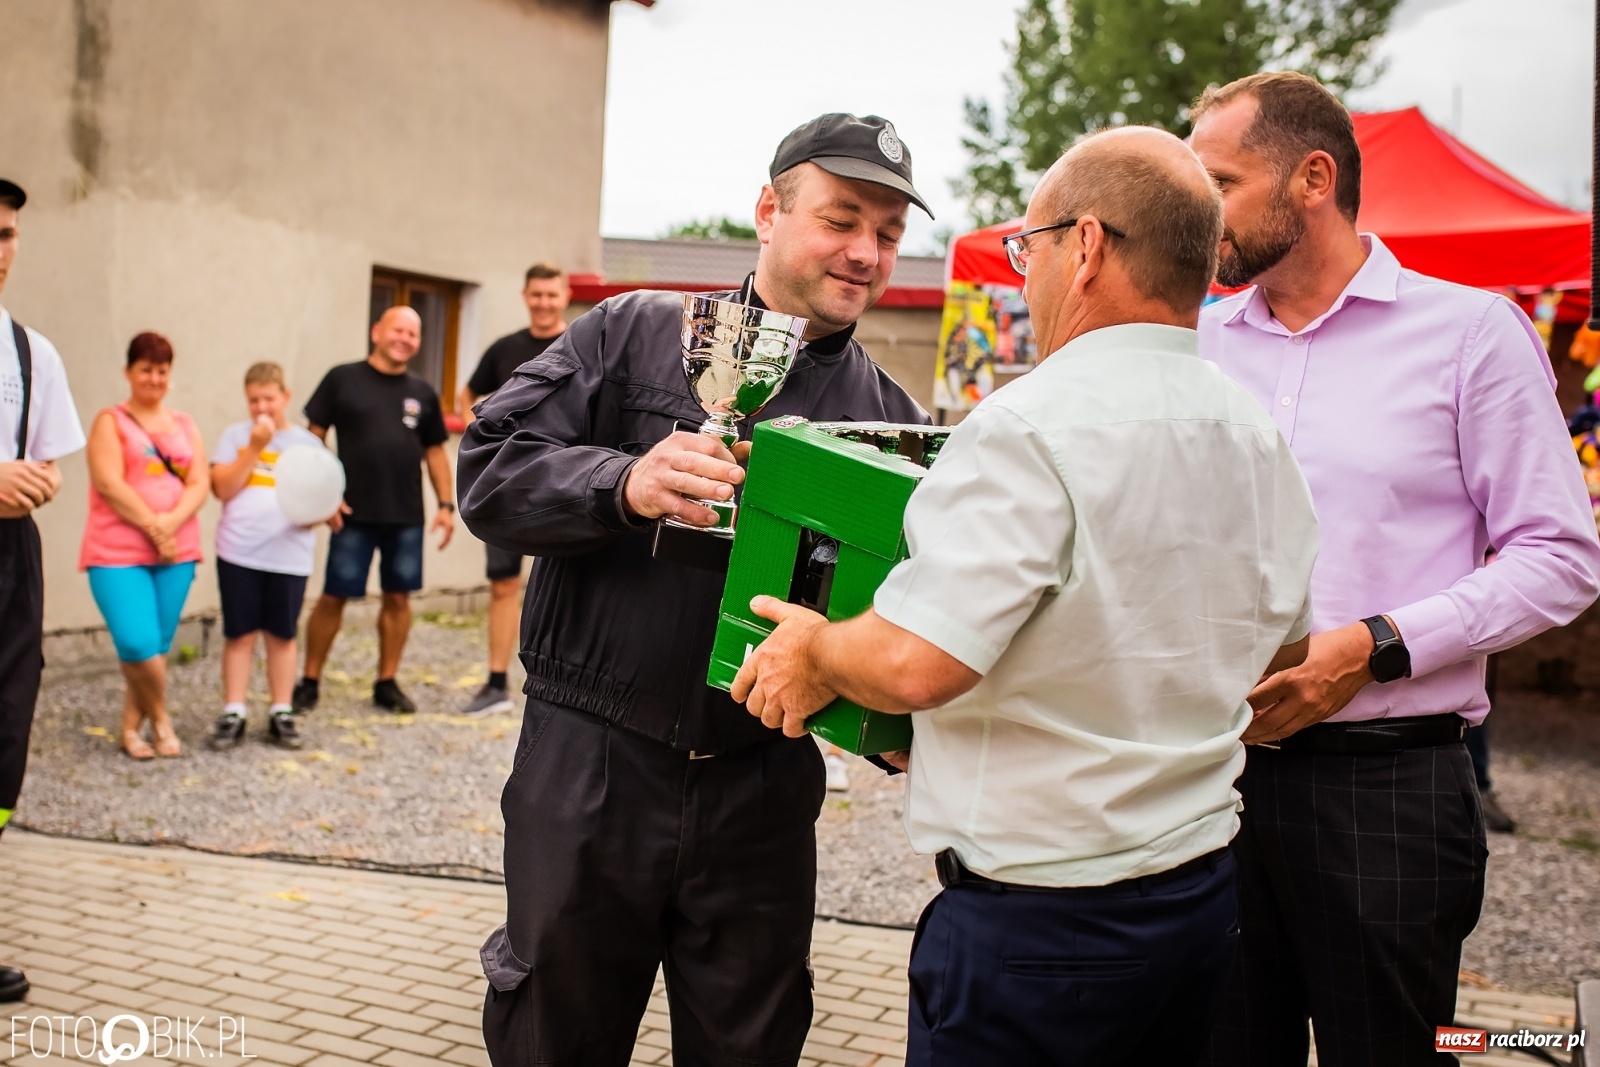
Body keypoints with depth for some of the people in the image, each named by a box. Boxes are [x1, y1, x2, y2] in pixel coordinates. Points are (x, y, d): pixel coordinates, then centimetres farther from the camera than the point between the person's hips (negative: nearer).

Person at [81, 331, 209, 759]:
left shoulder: (184, 424, 14)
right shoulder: (110, 421, 1)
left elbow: (200, 483, 3)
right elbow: (109, 483, -10)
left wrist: (171, 522, -14)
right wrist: (152, 526, -14)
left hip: (176, 552, 4)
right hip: (118, 552, -4)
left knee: (158, 645, 4)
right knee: (139, 644, -15)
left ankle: (131, 728, 18)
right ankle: (160, 717, 7)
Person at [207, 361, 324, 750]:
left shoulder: (307, 442, 9)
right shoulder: (236, 435, 7)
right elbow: (223, 488, -4)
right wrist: (254, 447, -10)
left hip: (289, 554, 1)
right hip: (238, 552, -1)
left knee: (281, 634, 8)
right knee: (239, 633, 4)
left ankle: (281, 713, 16)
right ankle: (233, 713, 11)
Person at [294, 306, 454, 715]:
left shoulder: (423, 394, 10)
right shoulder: (343, 379, -1)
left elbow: (435, 452, 15)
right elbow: (314, 438, 0)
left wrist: (446, 504, 7)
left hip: (407, 517, 3)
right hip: (354, 514, -3)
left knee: (398, 597, 7)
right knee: (334, 597, 2)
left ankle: (387, 683, 20)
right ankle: (310, 682, 15)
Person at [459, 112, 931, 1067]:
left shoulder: (893, 417, 6)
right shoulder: (635, 332, 0)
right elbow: (491, 469, -7)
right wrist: (624, 484, -25)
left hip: (764, 787, 2)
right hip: (593, 767, -1)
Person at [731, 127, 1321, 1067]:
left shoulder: (1036, 426, -22)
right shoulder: (1261, 436, 5)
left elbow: (916, 663, -28)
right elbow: (1287, 644, 18)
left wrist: (814, 647, -8)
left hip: (1043, 918, -8)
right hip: (1205, 893, 8)